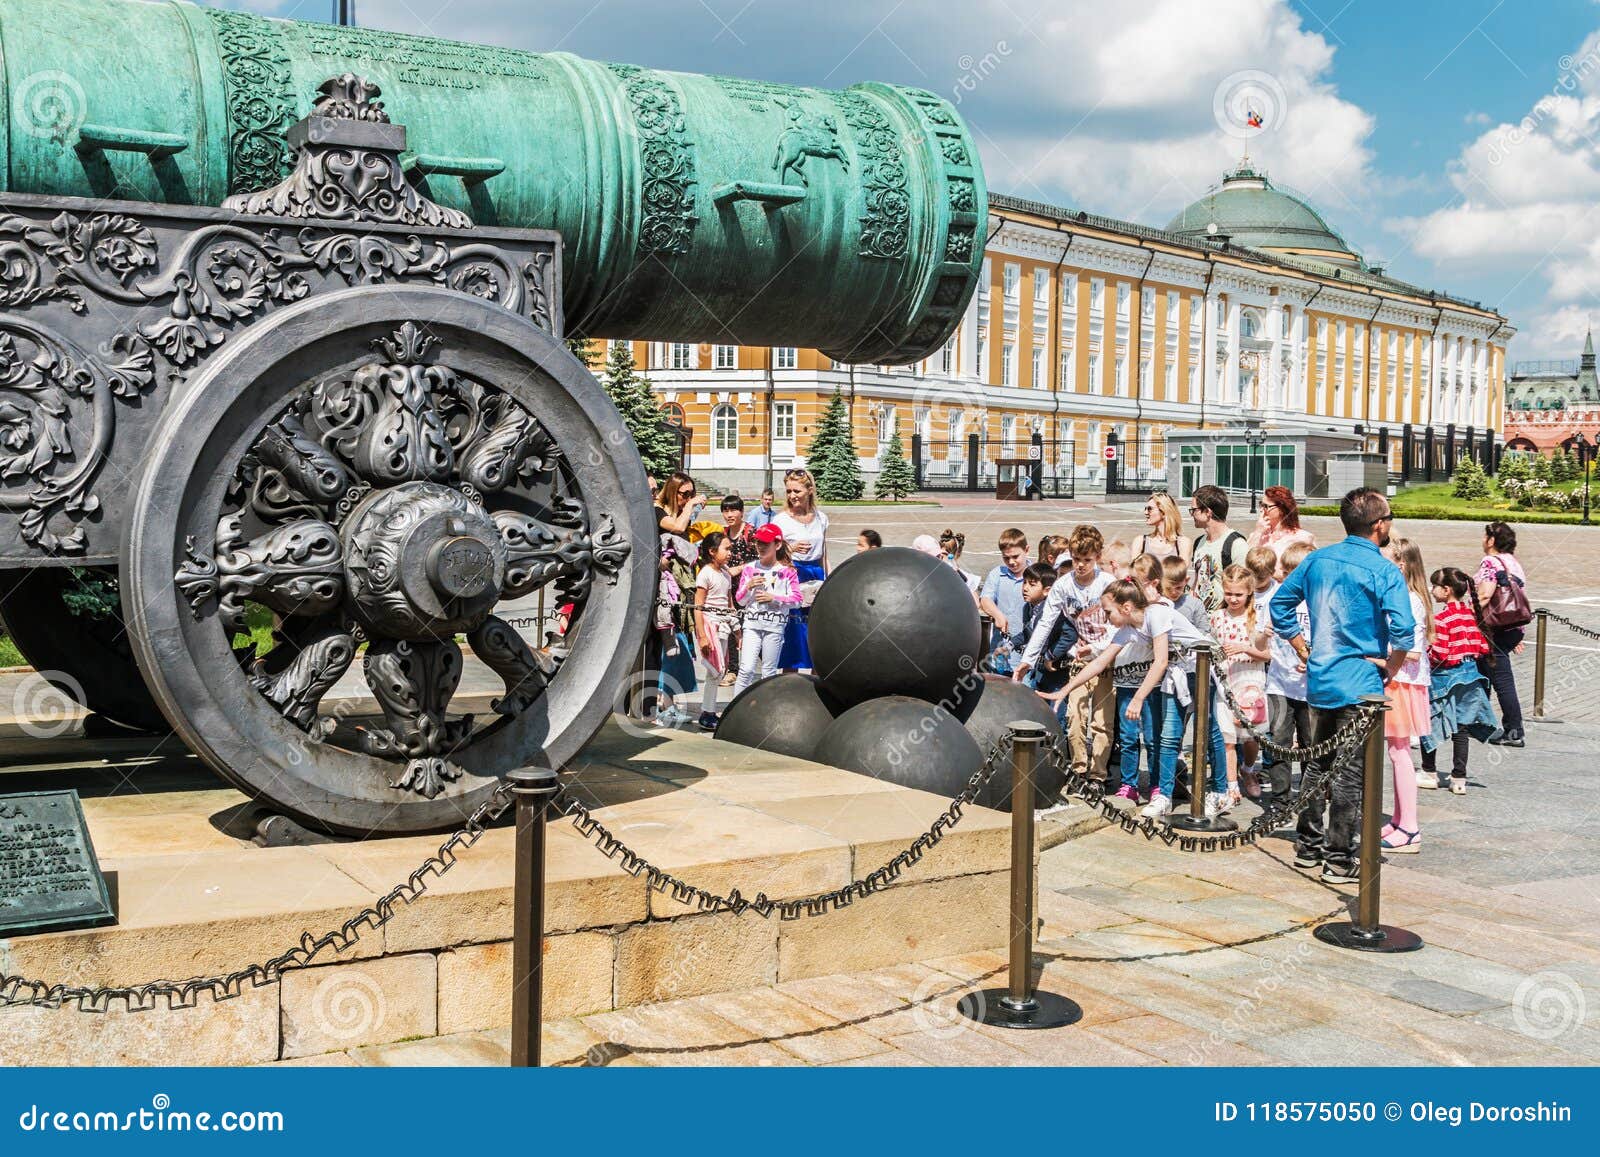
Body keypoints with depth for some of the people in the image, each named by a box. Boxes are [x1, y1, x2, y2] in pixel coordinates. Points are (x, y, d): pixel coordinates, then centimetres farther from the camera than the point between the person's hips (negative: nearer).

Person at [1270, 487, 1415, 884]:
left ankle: (1308, 844, 26)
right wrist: (1390, 668, -8)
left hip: (1319, 680, 6)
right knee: (1349, 773, 1)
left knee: (1317, 763, 18)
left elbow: (1280, 605, 11)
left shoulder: (1317, 559, 5)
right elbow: (1403, 631, -24)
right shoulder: (1385, 572, -13)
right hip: (1361, 684, -6)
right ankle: (1339, 858, 6)